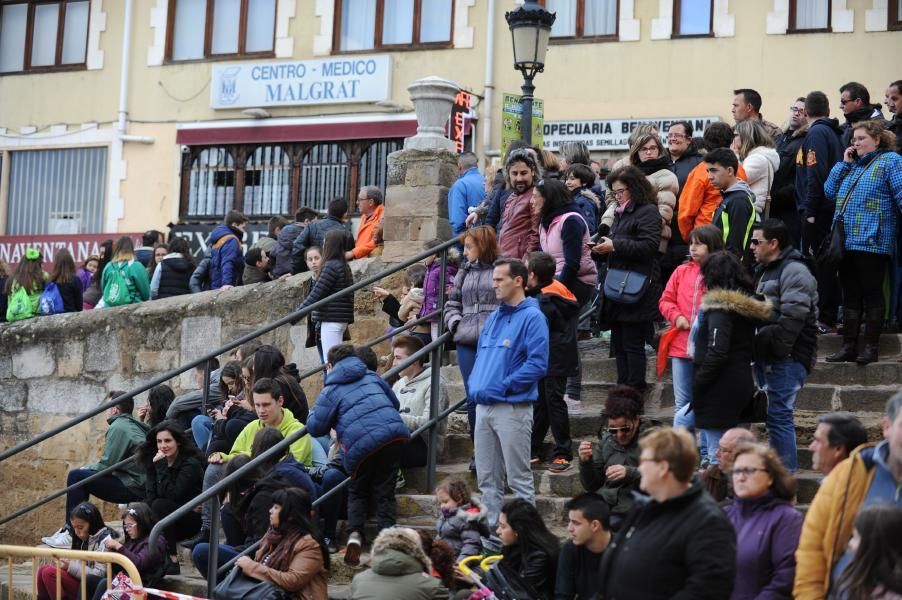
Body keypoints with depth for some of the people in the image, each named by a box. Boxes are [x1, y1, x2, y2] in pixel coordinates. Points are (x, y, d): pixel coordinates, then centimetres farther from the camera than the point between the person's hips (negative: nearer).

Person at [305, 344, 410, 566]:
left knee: (357, 491, 19)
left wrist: (314, 412, 26)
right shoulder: (371, 377, 23)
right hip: (395, 432, 3)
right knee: (384, 491, 12)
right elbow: (394, 403, 32)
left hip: (362, 443, -3)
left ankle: (354, 534, -1)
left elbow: (315, 428, 5)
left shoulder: (331, 391, 9)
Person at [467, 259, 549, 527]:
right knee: (487, 478, 11)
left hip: (513, 407, -8)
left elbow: (538, 364, -16)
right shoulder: (493, 318, 16)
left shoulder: (532, 318, -8)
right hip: (484, 406, 8)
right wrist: (475, 384, 5)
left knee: (519, 478, -3)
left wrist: (503, 386, -17)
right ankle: (491, 528, 18)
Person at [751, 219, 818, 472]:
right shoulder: (765, 271, 22)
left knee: (778, 414, -12)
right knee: (772, 414, 12)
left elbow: (792, 318, -20)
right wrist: (758, 348, 16)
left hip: (787, 357, -10)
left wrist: (772, 346, -19)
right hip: (769, 357, 10)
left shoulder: (795, 271, -11)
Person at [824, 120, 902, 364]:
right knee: (850, 295, 10)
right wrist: (844, 163, 8)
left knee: (871, 294, -2)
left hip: (872, 241, -8)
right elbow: (830, 192, 13)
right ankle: (849, 346, 14)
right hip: (847, 241, 8)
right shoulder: (852, 166, 20)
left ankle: (871, 347, 3)